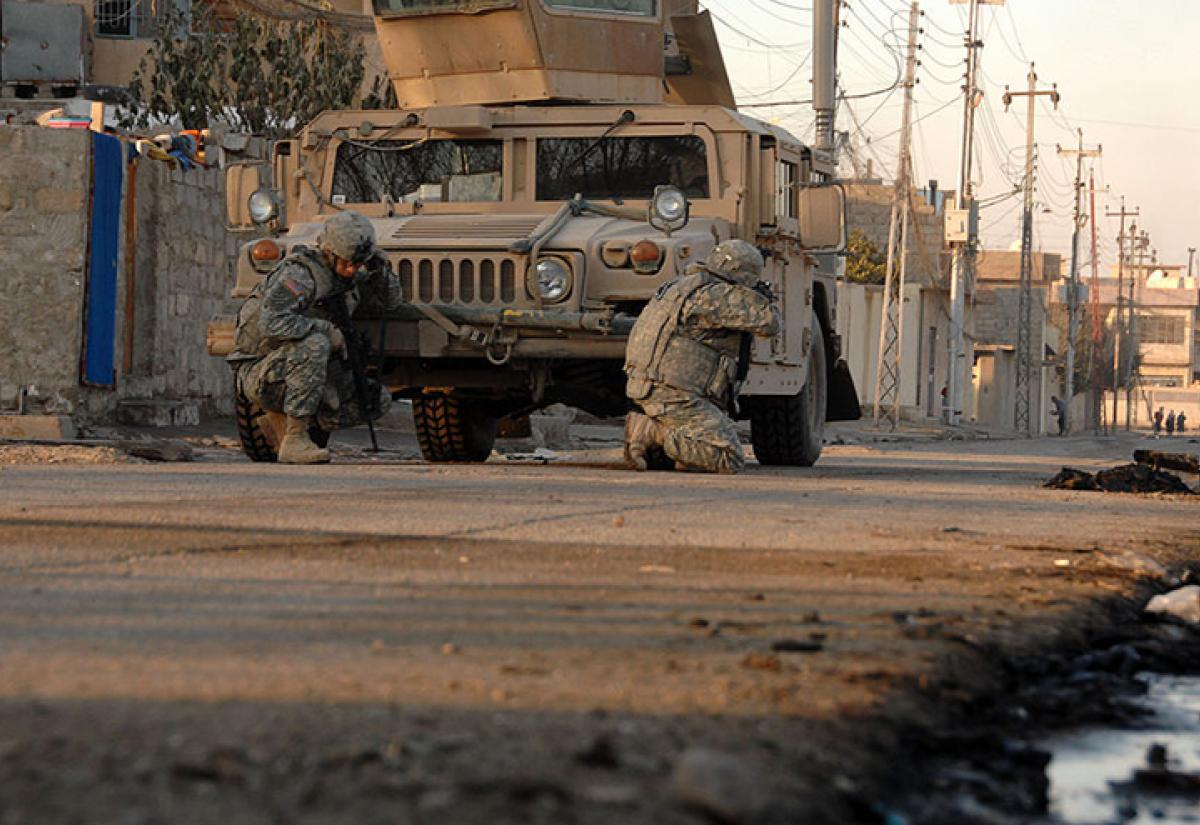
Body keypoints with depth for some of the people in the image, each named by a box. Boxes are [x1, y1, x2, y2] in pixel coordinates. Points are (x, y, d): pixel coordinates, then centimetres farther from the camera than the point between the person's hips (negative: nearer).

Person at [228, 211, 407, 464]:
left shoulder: (348, 276, 4)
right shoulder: (299, 274, -21)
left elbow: (393, 301, 15)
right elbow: (271, 323, -35)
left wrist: (380, 270, -5)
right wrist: (326, 329, -29)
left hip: (297, 373, 8)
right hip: (261, 376, -8)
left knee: (378, 402, 2)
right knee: (314, 345, -37)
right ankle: (294, 441, -31)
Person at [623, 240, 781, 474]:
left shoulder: (683, 284, 17)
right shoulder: (716, 295, -13)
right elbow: (768, 323, -15)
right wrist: (766, 302, 9)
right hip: (673, 394, -10)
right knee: (730, 461, -14)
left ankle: (646, 426, 4)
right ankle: (654, 432, -14)